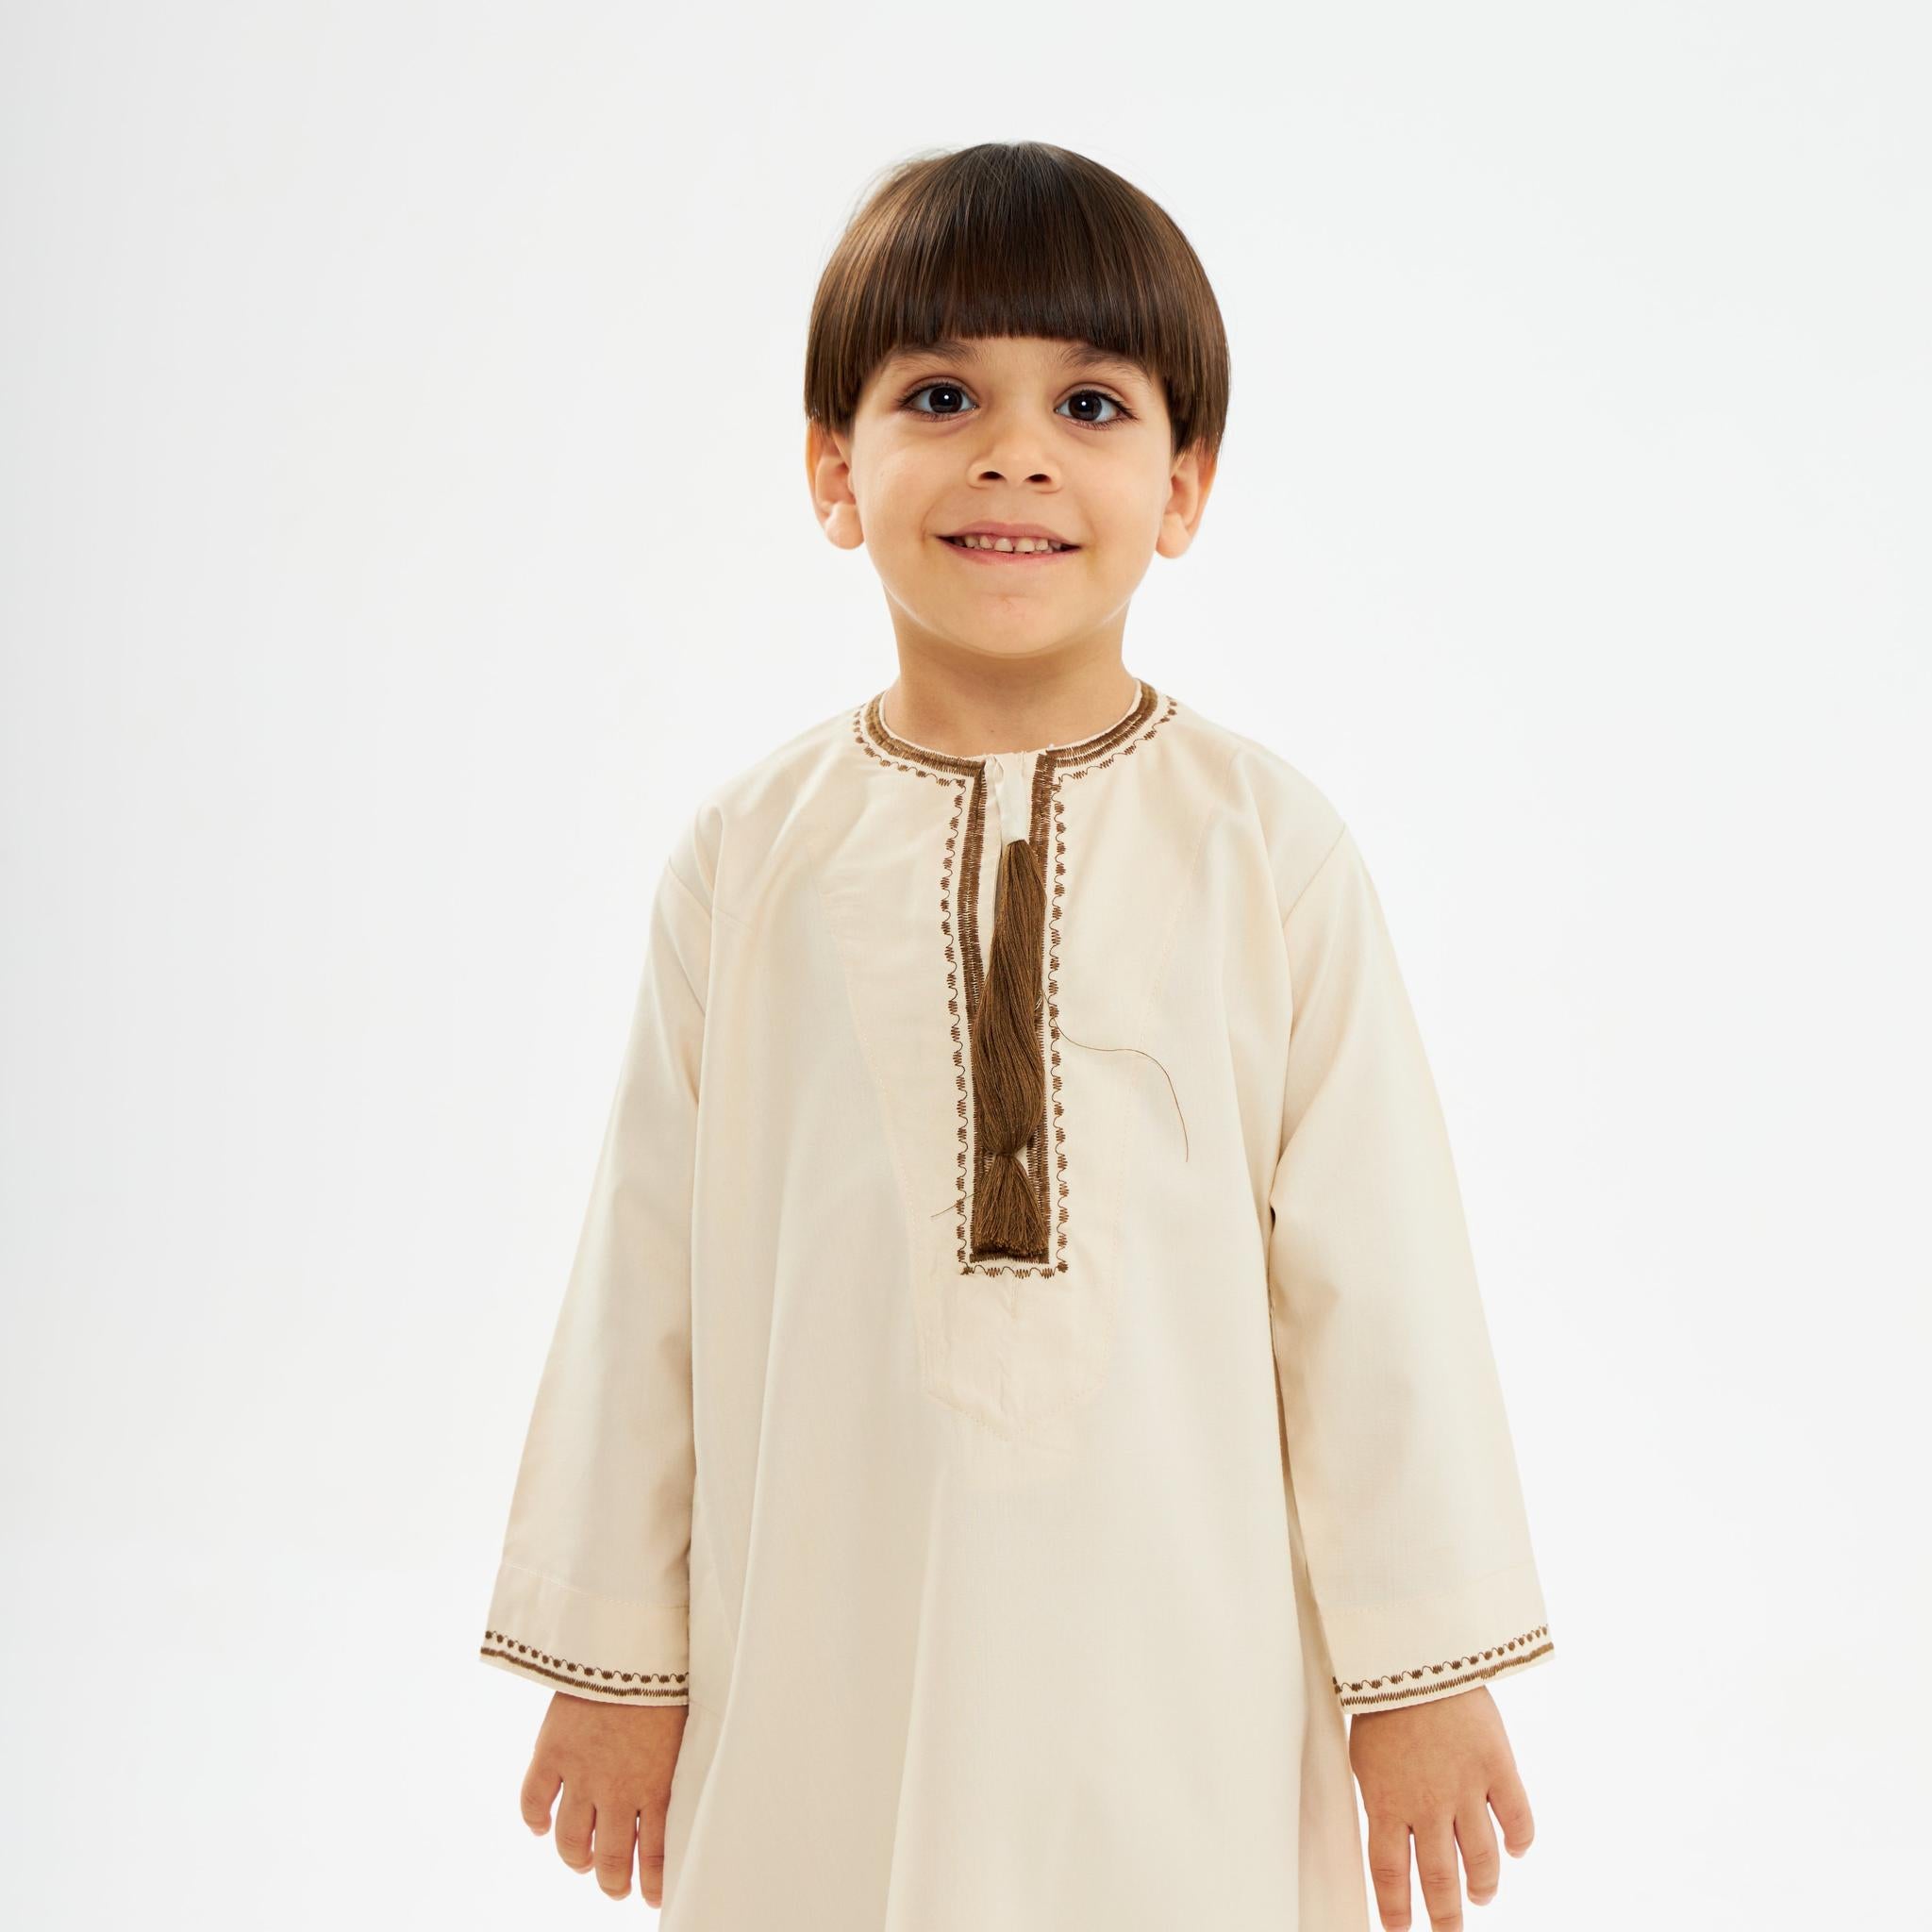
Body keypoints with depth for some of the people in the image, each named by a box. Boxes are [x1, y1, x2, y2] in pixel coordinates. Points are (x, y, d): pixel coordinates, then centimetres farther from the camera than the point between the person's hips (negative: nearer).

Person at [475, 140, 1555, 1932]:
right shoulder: (749, 856, -3)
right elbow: (645, 1274, 2)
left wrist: (1423, 1669, -1)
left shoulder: (1269, 848, -7)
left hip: (1184, 1690, -1)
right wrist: (609, 1660, 7)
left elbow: (1375, 1266, -4)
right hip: (819, 1684, 1)